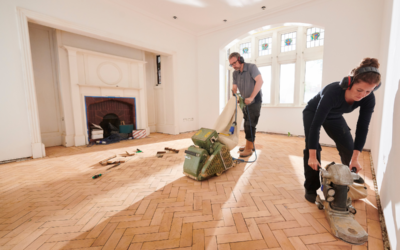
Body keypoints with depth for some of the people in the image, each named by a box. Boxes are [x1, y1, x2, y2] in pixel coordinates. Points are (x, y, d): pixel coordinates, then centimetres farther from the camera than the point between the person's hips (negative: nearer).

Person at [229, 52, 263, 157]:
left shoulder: (251, 67, -14)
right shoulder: (235, 73, 4)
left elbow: (260, 81, -26)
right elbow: (234, 87, 1)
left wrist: (251, 97, -31)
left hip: (255, 101, -7)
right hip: (245, 101, 7)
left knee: (250, 124, -9)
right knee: (247, 124, 11)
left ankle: (248, 149, 0)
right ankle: (250, 145, 24)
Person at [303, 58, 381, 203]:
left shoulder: (369, 99, -23)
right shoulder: (333, 91, -39)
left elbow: (362, 128, -17)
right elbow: (316, 124, -41)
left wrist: (355, 158, -23)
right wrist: (312, 156, -40)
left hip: (334, 117, 5)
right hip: (313, 113, -5)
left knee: (349, 149, -1)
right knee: (312, 147, -20)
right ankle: (311, 189, -7)